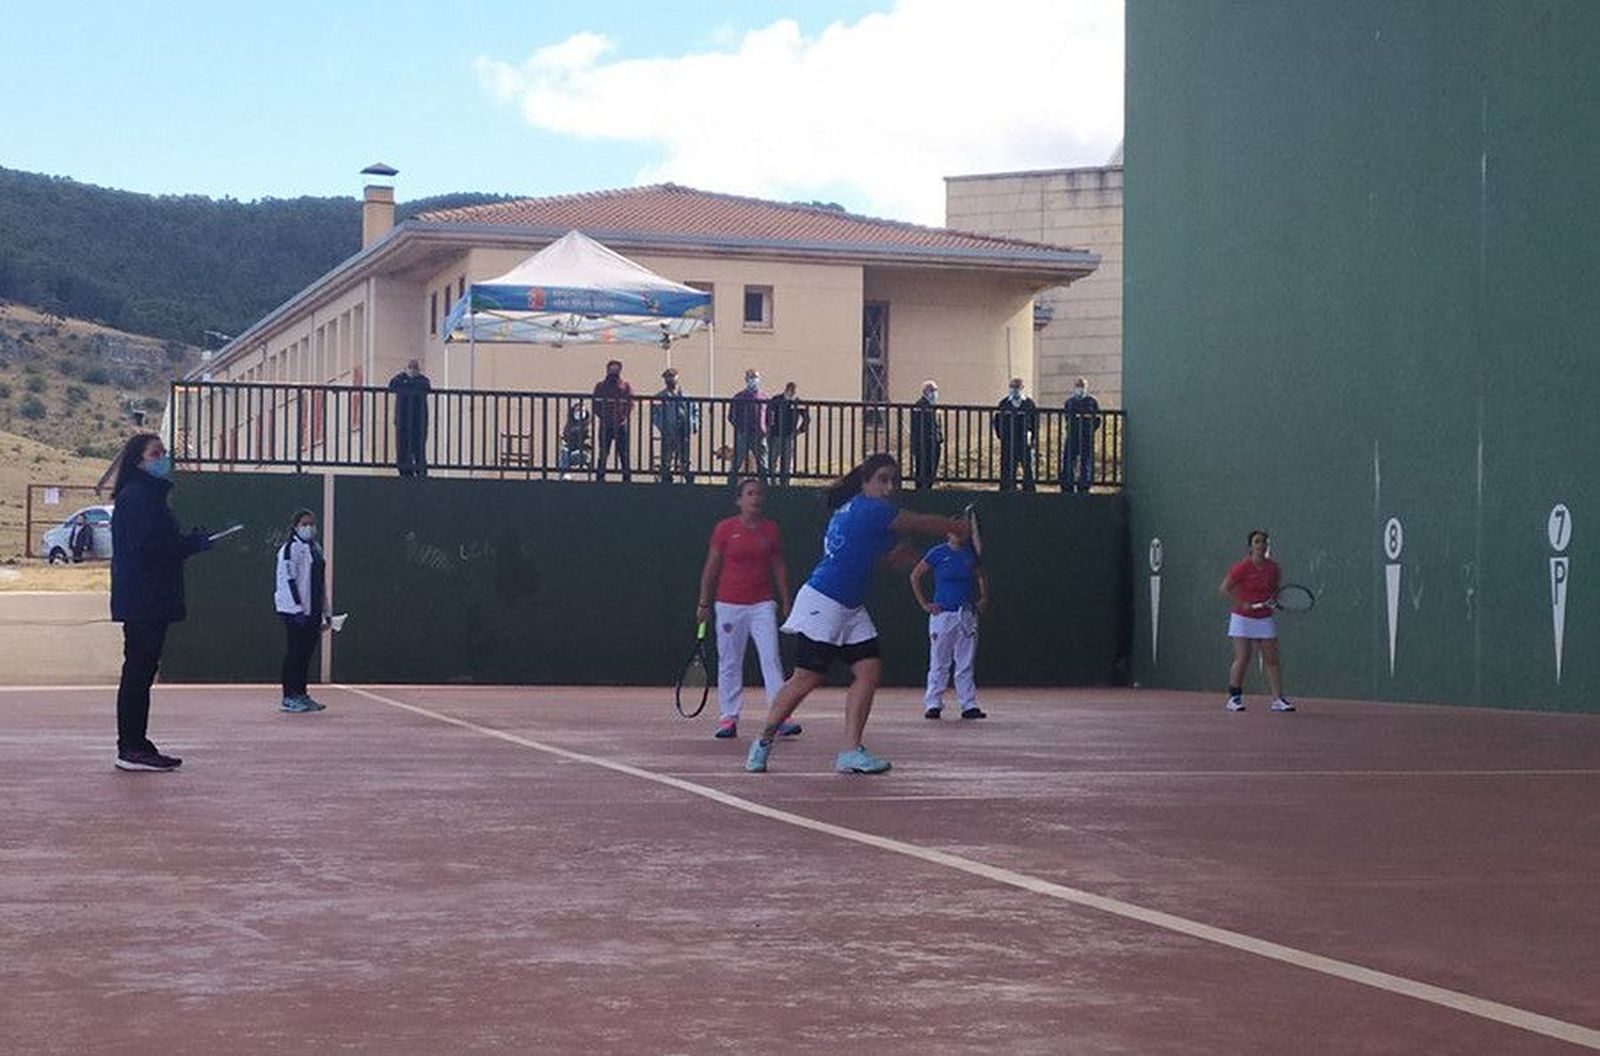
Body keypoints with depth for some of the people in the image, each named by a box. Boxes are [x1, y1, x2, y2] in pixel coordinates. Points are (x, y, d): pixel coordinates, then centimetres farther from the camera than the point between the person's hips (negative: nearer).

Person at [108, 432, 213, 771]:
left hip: (151, 600, 10)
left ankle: (135, 745, 15)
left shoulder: (151, 496, 21)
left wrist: (189, 542, 5)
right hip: (141, 600, -10)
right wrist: (193, 543, -13)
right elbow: (147, 545, -20)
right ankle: (131, 748, -6)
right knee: (139, 670, -8)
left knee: (141, 671, 11)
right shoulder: (136, 496, -11)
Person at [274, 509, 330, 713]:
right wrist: (298, 608, -20)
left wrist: (324, 612, 20)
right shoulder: (291, 548, -9)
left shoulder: (316, 549, 17)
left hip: (313, 611, 8)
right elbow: (286, 579, -15)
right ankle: (289, 698, -2)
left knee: (306, 652, 10)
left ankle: (301, 694, 16)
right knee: (294, 652, -6)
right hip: (295, 611, -8)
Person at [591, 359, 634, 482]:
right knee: (603, 452, 1)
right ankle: (600, 476, 5)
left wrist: (625, 417, -11)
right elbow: (596, 404, 5)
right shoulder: (600, 386, 9)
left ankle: (627, 477, 3)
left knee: (623, 453, 0)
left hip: (621, 424, 0)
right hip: (605, 425, 0)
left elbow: (630, 404, 3)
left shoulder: (626, 387, 9)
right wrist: (602, 416, -9)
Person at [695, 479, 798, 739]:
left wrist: (785, 602, 9)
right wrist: (704, 603, 4)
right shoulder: (724, 529, 0)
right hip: (730, 605, -1)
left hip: (762, 605, 1)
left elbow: (779, 568, 12)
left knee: (771, 658, -9)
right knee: (729, 663, 4)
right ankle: (728, 718, 11)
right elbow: (711, 568, 5)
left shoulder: (771, 529, 6)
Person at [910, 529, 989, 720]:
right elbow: (915, 576, 3)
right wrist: (924, 604, -1)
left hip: (967, 614, 3)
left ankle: (969, 705, 7)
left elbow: (982, 577, 24)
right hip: (942, 614, -3)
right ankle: (933, 704, 4)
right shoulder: (938, 553, -3)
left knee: (966, 664, 5)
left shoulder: (970, 554, 7)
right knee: (939, 663, -1)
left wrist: (983, 599, 11)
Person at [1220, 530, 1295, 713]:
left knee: (1272, 660, 1)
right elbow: (1225, 588, -7)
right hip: (1243, 617, -4)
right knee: (1242, 659, -6)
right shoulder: (1243, 568, -12)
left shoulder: (1273, 567, 2)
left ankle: (1277, 699, 3)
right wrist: (1242, 603, -16)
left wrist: (1273, 598, -4)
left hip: (1265, 619, 4)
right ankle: (1234, 698, 5)